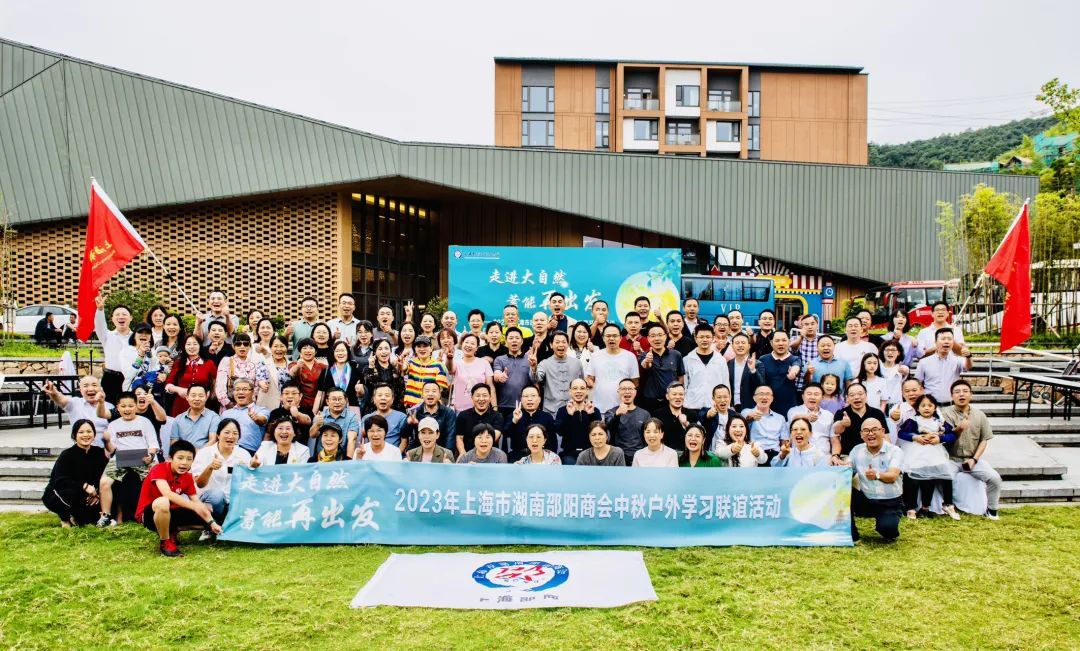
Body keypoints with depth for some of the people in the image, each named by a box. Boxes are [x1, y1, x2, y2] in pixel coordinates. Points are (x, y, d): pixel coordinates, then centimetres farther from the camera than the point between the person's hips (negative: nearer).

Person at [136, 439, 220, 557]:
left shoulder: (188, 477, -3)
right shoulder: (159, 469, -22)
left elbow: (196, 501, -4)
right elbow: (167, 494, -38)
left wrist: (212, 523, -16)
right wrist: (194, 506, -43)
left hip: (169, 513, 7)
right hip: (149, 515, -6)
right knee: (163, 502, -40)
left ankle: (171, 531, 10)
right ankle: (165, 542, -18)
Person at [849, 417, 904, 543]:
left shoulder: (894, 451, -11)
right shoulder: (857, 450, 2)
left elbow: (893, 476, -28)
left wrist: (877, 475, -51)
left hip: (891, 503, -4)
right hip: (866, 501, 4)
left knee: (887, 528, -31)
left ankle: (890, 533, 11)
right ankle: (850, 533, -7)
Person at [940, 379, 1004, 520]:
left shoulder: (980, 415, 5)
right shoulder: (946, 413, -3)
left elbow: (984, 440, 5)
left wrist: (974, 459, -7)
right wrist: (958, 429, -30)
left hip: (973, 459, 2)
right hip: (952, 459, -2)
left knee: (995, 478, -18)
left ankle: (991, 509, 6)